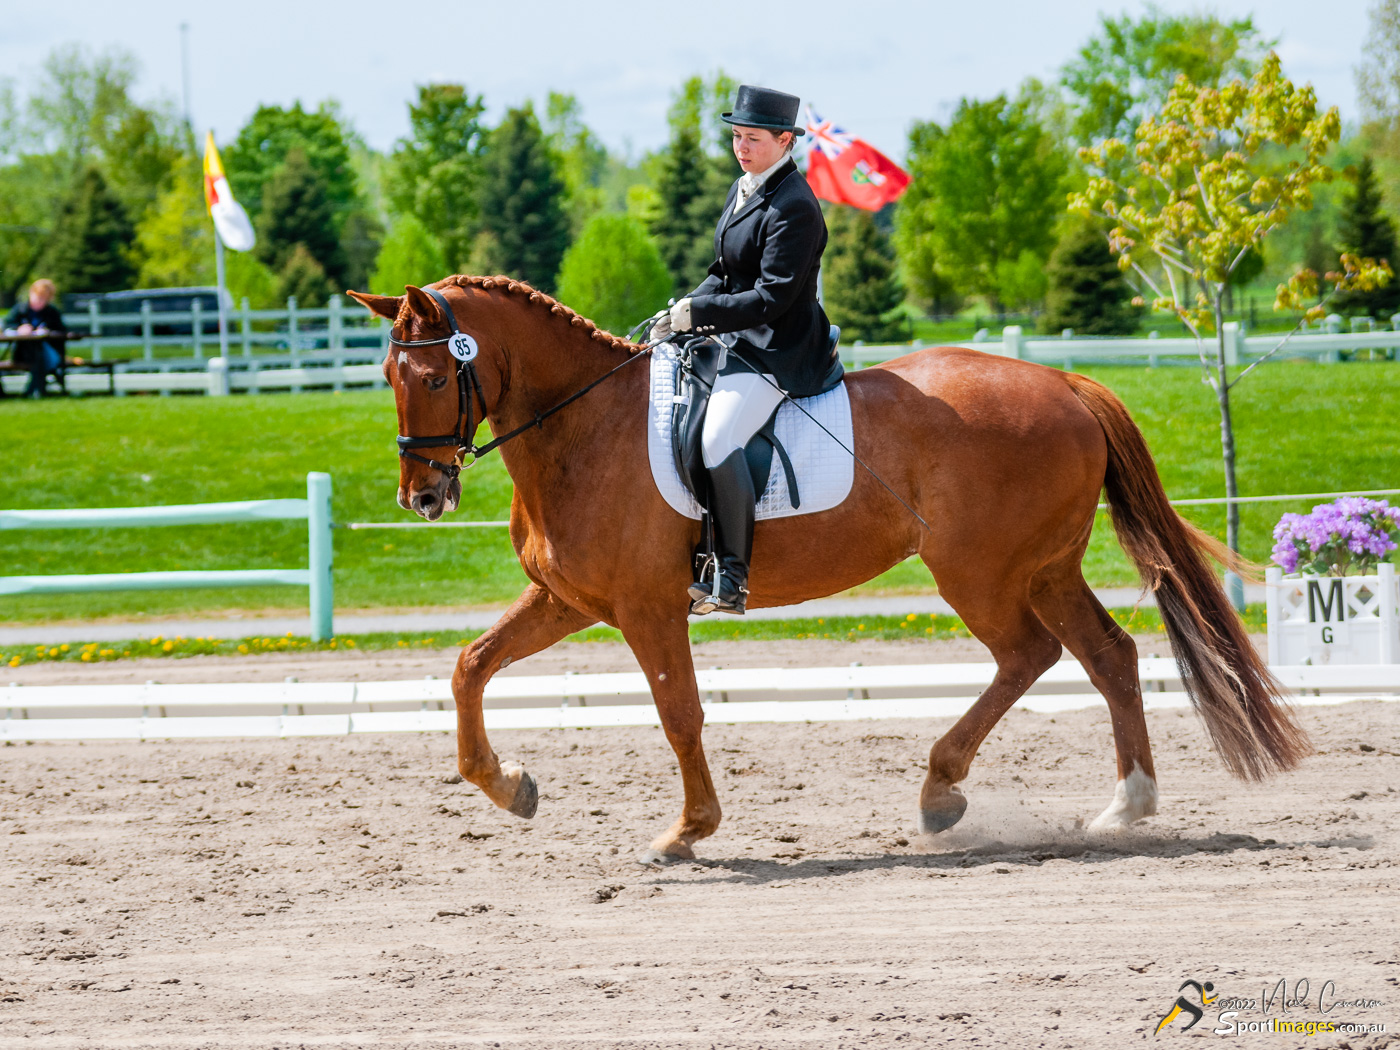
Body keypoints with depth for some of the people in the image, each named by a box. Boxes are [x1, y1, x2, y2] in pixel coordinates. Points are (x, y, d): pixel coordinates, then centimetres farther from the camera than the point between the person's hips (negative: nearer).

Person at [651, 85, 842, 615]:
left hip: (778, 353, -11)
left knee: (717, 439, -30)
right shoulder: (745, 190, 12)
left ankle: (731, 578, -24)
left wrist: (699, 312, -18)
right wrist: (683, 313, 3)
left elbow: (771, 298, -22)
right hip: (735, 341, 11)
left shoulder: (794, 208, -18)